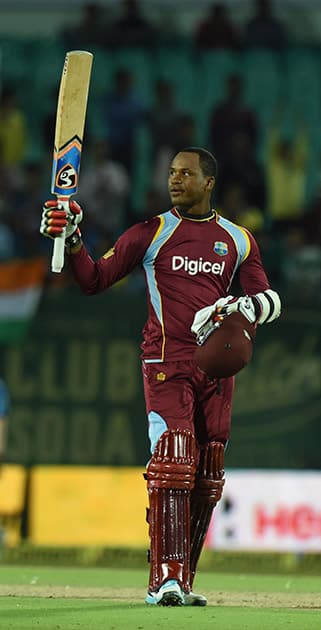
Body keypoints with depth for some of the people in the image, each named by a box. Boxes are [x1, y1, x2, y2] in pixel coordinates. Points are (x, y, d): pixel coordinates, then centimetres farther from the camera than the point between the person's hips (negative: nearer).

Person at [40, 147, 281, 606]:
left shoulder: (238, 240, 13)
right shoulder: (151, 233, 4)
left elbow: (268, 299, 12)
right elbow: (94, 280, 1)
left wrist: (245, 307, -11)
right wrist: (71, 240, -15)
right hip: (166, 361, -4)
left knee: (206, 479, 4)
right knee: (172, 465, -18)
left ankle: (183, 581, 12)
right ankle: (165, 580, -22)